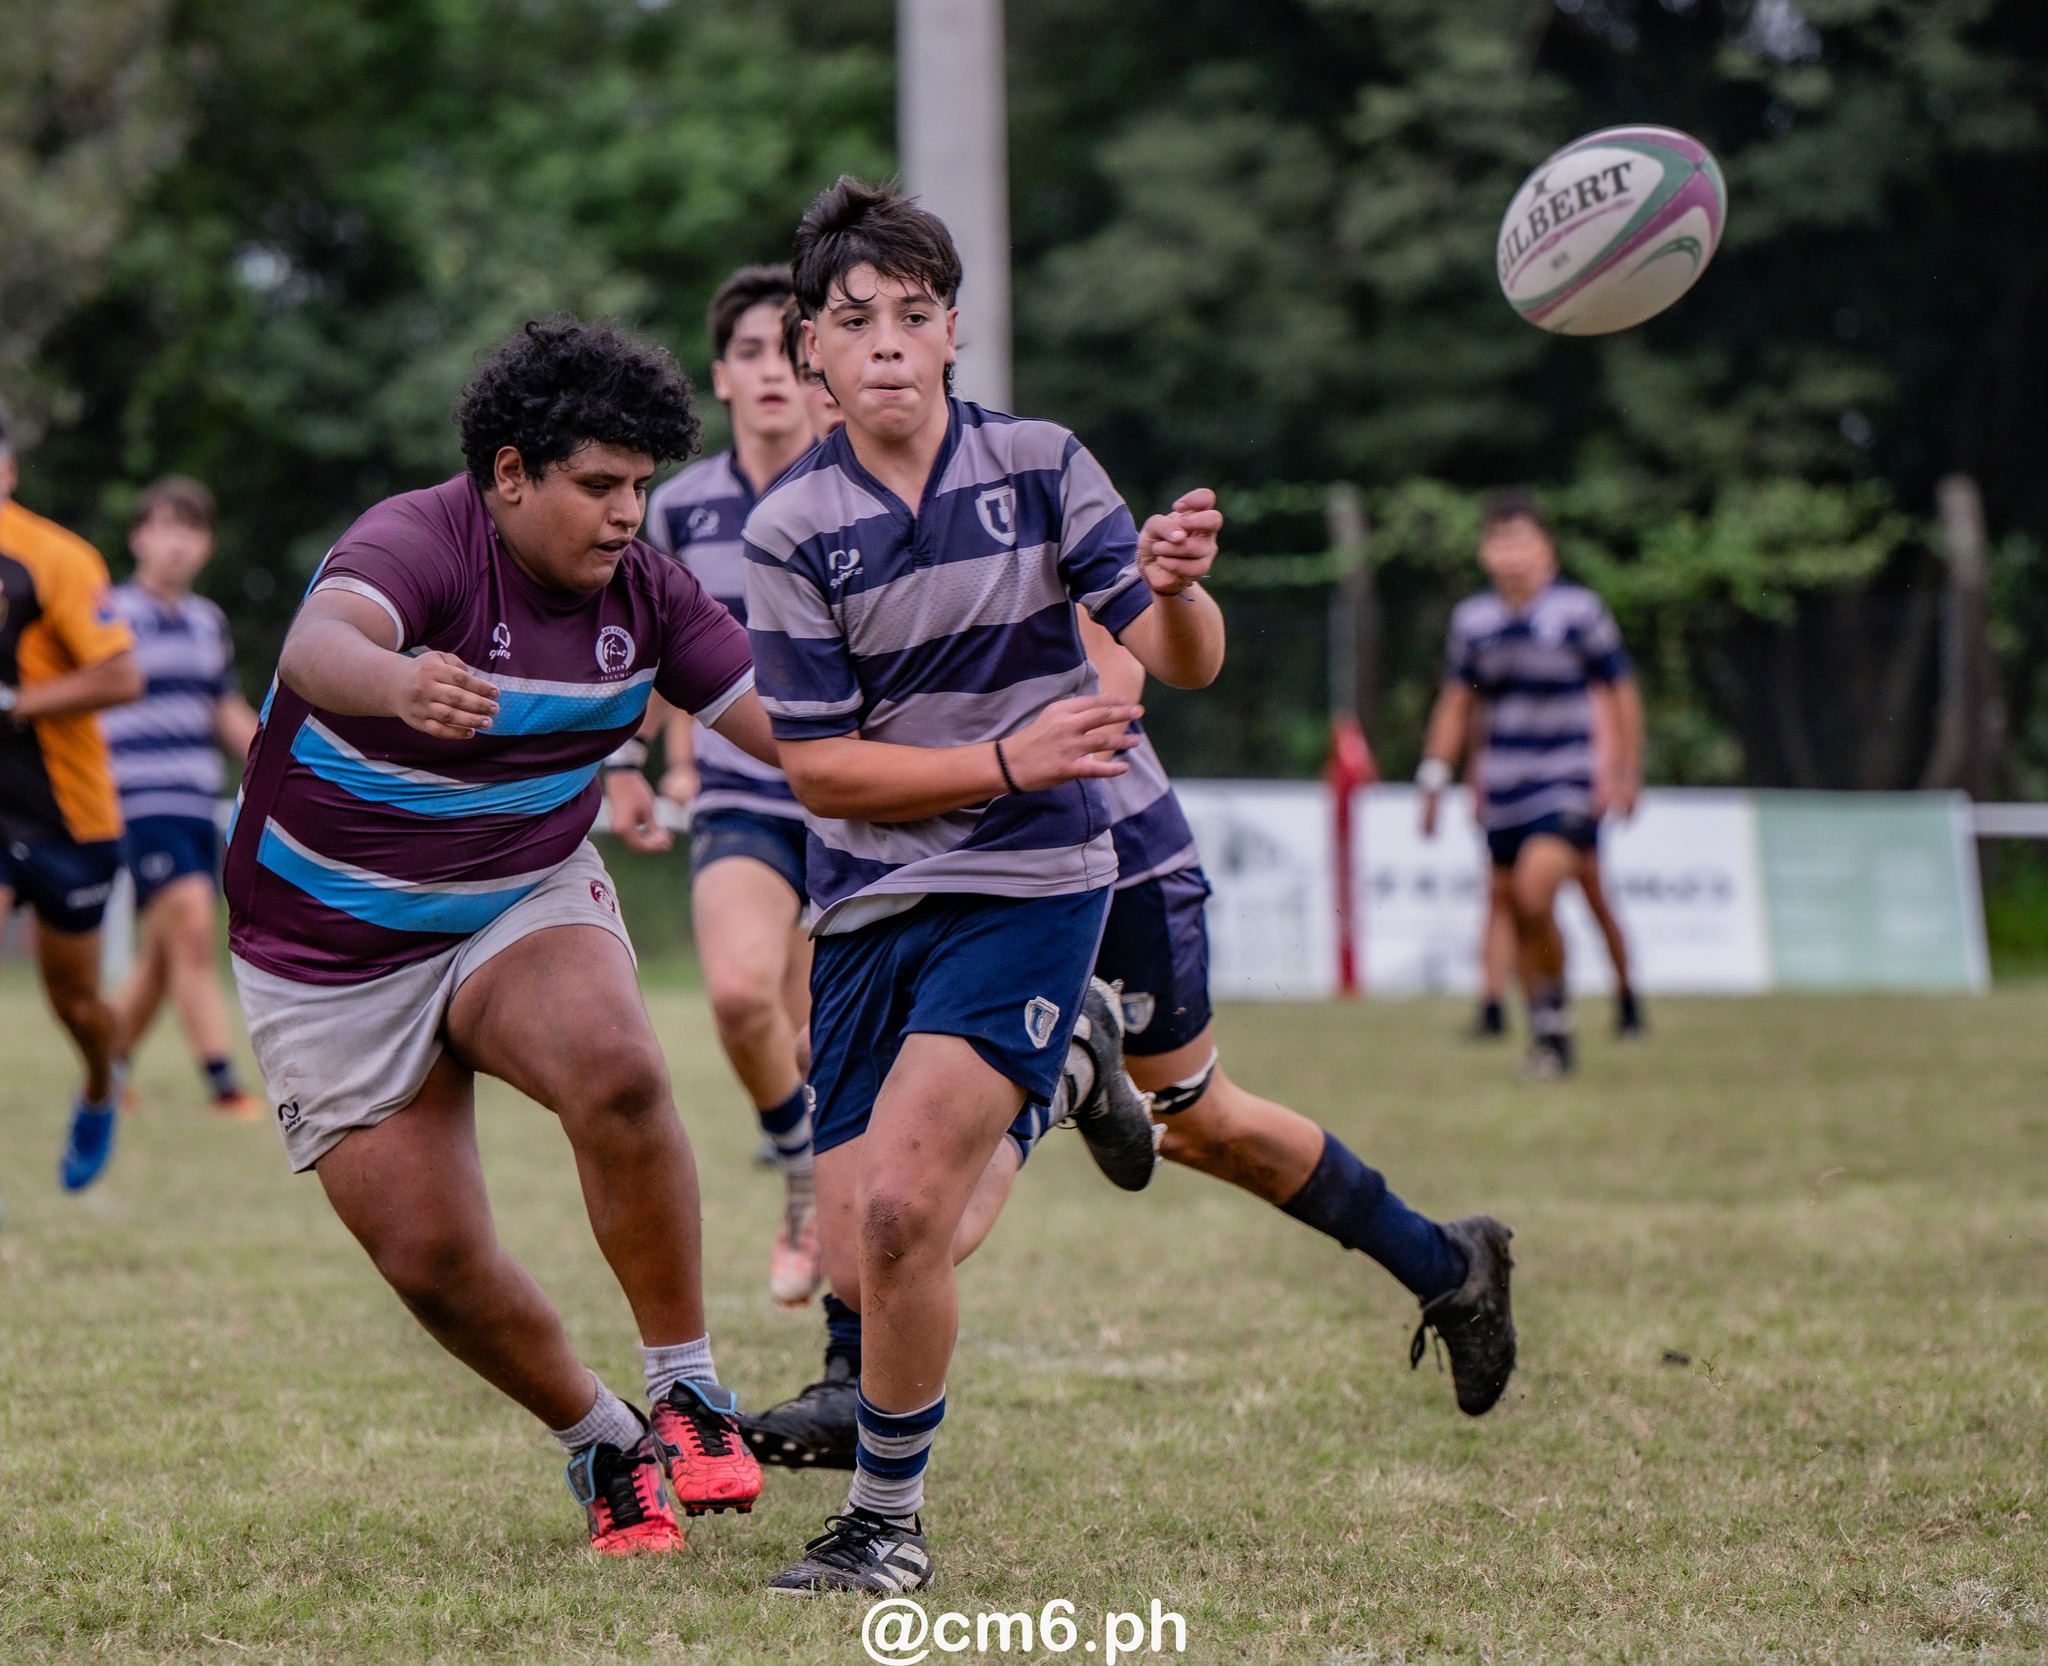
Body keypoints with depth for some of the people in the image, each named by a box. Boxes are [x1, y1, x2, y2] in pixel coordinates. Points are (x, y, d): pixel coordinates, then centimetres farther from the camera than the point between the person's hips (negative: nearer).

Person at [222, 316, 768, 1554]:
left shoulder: (644, 591, -6)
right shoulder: (420, 544, -25)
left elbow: (799, 728, 0)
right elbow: (319, 644, -48)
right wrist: (398, 683, -71)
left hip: (528, 904, 3)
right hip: (330, 954, -3)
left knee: (617, 1070, -31)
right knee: (432, 1258, -6)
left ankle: (689, 1398, -18)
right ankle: (603, 1447, 20)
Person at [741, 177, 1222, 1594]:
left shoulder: (1040, 466, -4)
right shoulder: (790, 530, -5)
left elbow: (1184, 662, -5)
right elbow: (818, 769, -6)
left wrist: (1176, 589, -29)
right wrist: (1005, 759, -19)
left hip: (1029, 885, -3)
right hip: (870, 902, 3)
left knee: (898, 1211, -21)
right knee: (860, 1267, 4)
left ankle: (889, 1521, 0)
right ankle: (1055, 1074, 34)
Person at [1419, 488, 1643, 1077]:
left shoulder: (1578, 611, -5)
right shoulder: (1472, 620, 6)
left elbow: (1620, 694, 2)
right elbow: (1455, 703, 16)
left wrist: (1626, 772, 1)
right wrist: (1435, 778, 11)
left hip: (1567, 785, -4)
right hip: (1503, 795, 4)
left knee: (1535, 891, -22)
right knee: (1516, 909, 4)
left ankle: (1554, 1014, -5)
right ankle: (1545, 1039, 15)